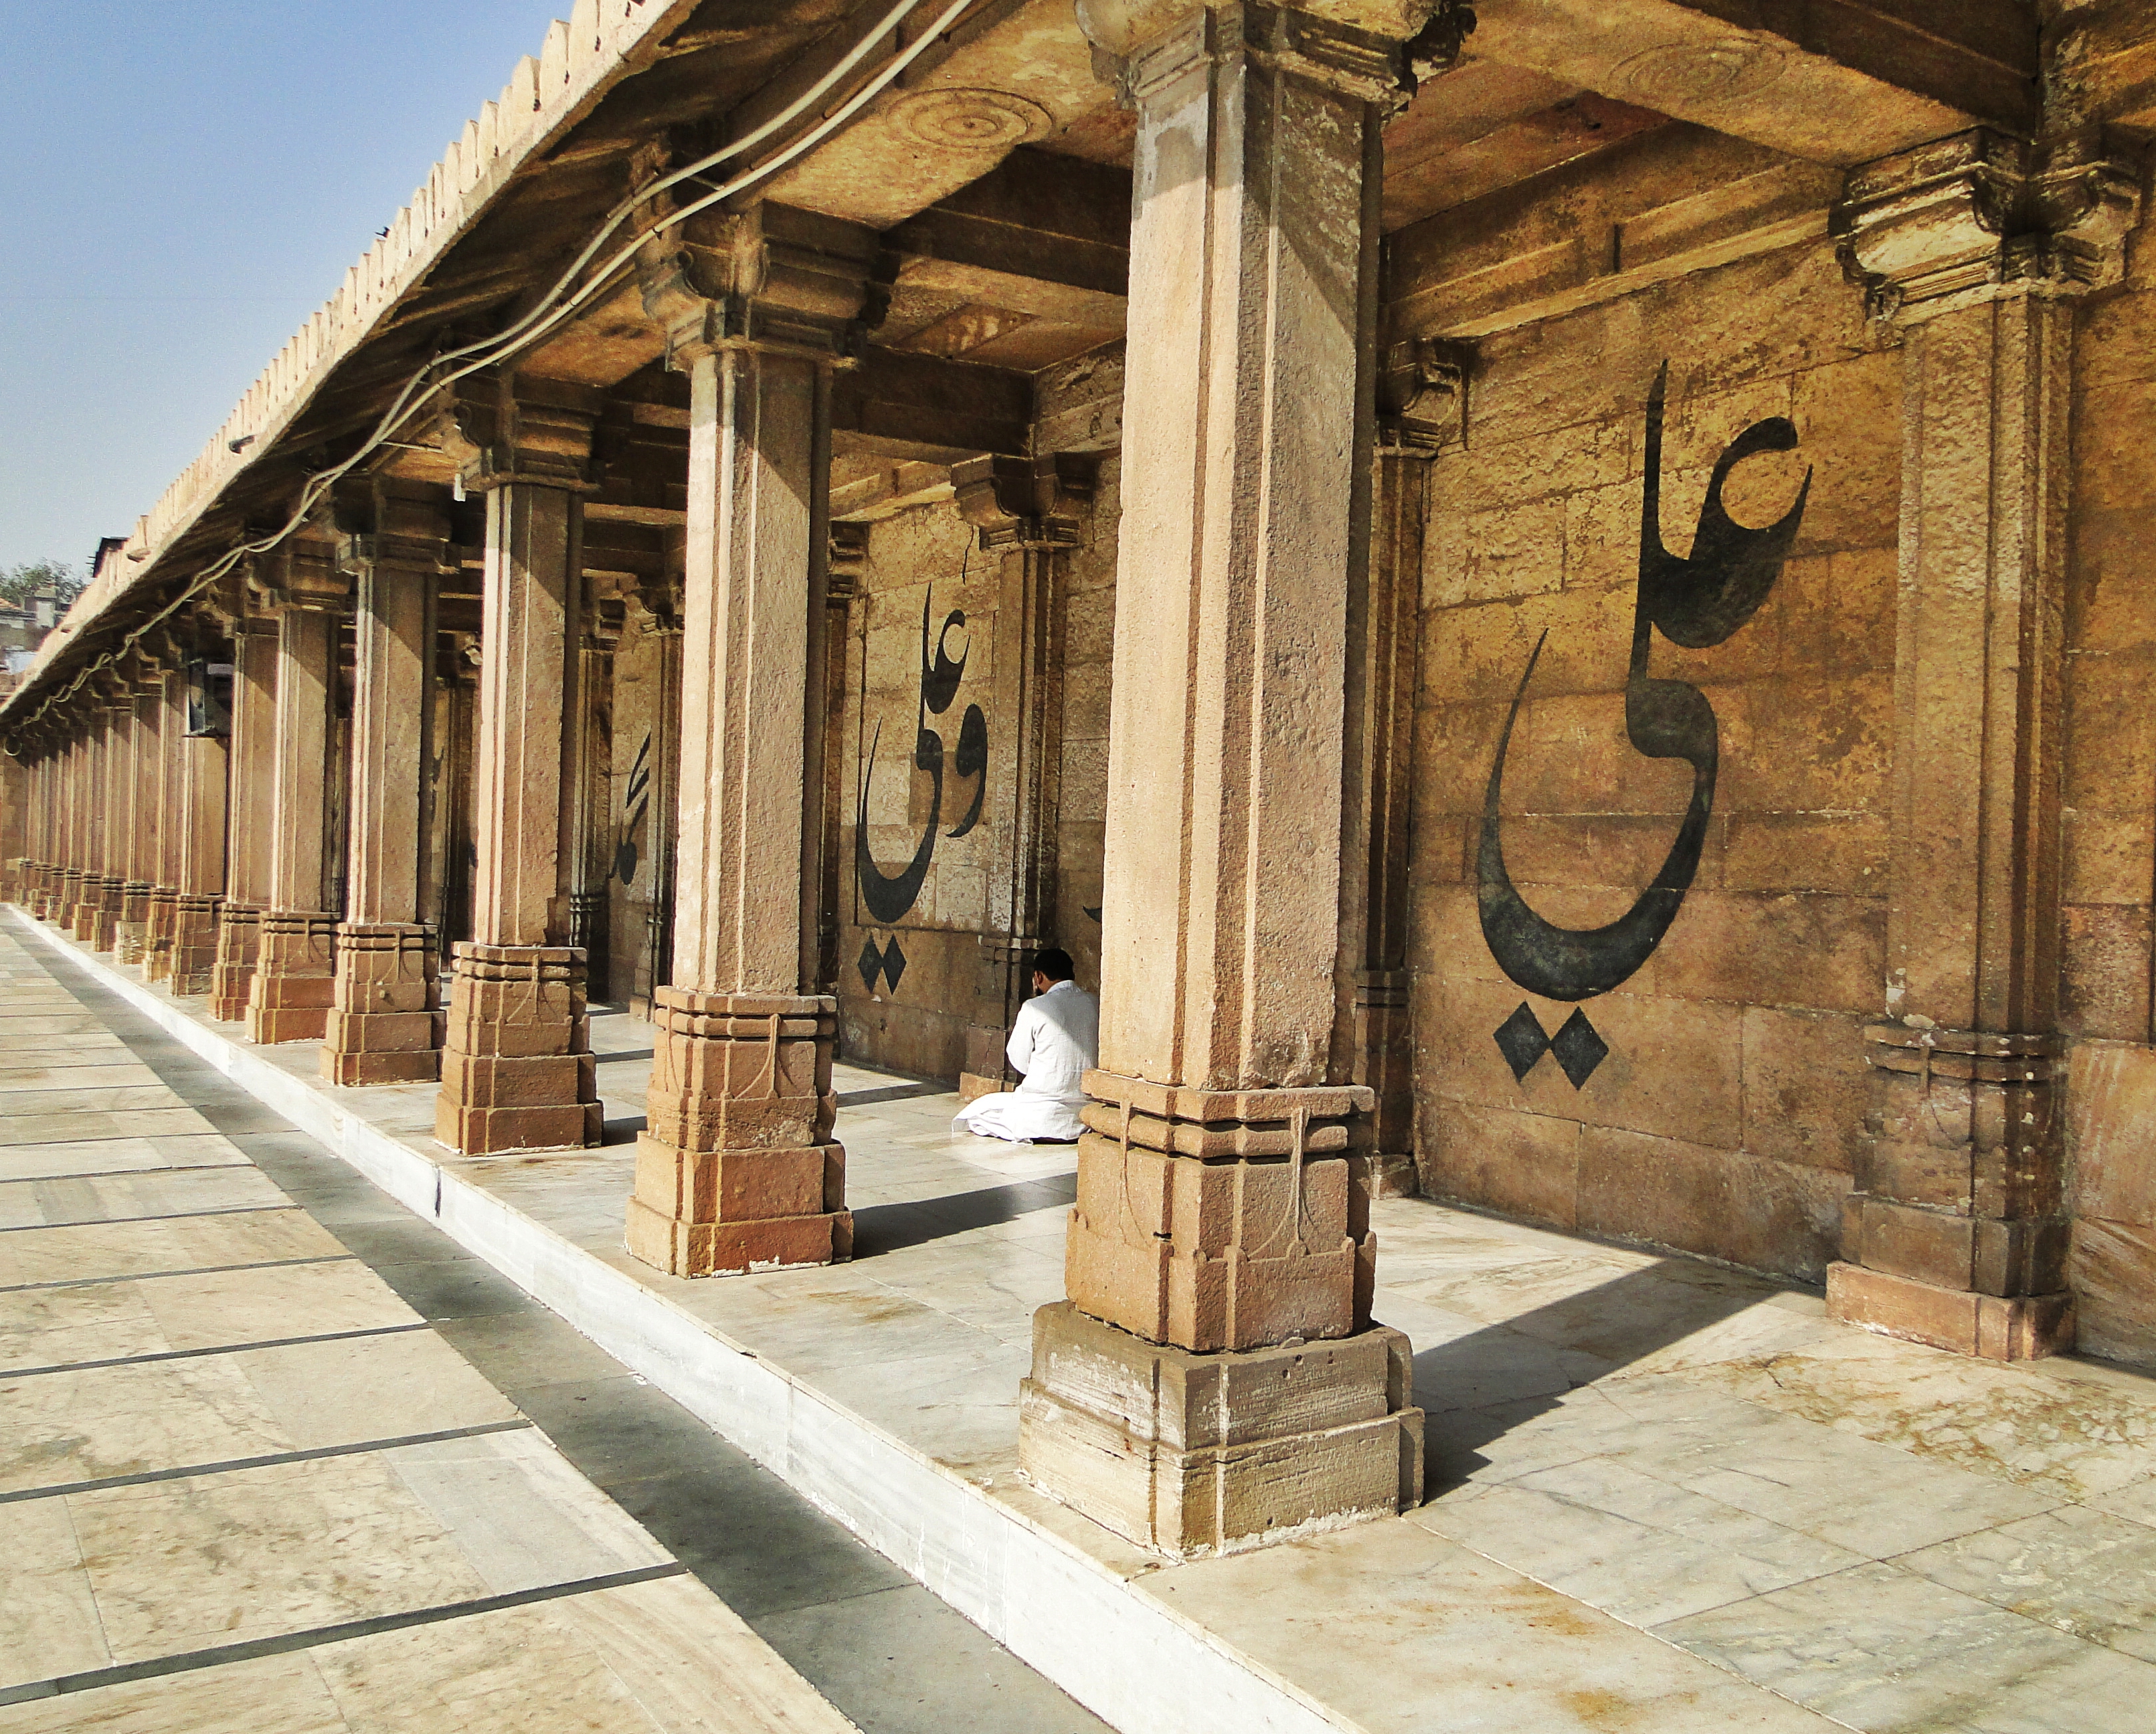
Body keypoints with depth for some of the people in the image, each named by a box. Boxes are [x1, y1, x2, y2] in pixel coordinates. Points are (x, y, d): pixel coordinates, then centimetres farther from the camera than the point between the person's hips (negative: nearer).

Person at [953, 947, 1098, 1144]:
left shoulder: (1035, 1008, -11)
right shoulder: (1096, 1005, 1)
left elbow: (1020, 1063, -2)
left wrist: (1016, 1032, 14)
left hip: (1041, 1118, -6)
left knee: (976, 1108, 16)